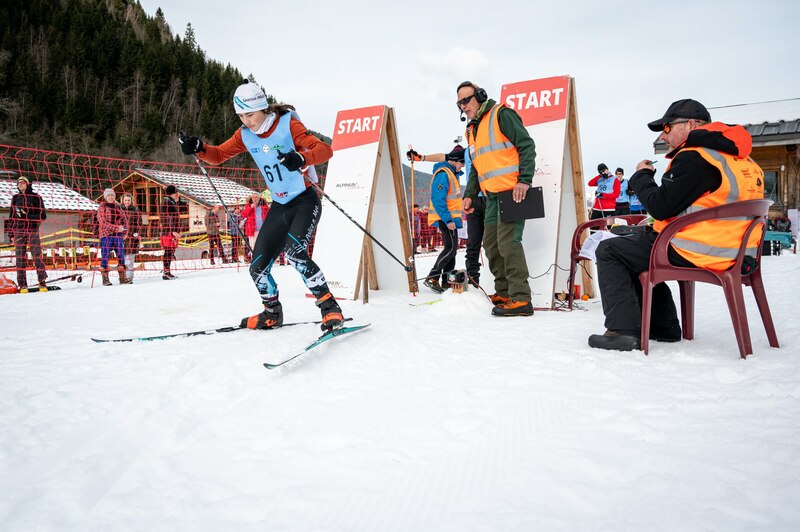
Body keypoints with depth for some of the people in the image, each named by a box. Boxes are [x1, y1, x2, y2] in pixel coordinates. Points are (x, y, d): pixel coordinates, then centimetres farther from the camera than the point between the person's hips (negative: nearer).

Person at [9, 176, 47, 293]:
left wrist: (27, 216, -12)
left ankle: (42, 282, -1)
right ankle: (22, 285, 1)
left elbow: (43, 216, 0)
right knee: (20, 257, -1)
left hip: (33, 230, -3)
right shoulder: (15, 198, 14)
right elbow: (12, 216, 18)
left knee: (37, 256, -7)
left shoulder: (36, 197, 3)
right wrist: (12, 232, 13)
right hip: (19, 231, 3)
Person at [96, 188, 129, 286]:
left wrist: (124, 232, 2)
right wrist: (116, 228, -18)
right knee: (105, 256, -3)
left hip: (118, 235, 4)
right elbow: (103, 223, -9)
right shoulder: (101, 208, 2)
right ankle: (105, 279, 1)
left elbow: (125, 220, 16)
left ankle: (123, 278, 5)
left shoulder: (118, 207, 13)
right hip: (106, 235, -3)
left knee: (121, 256, 1)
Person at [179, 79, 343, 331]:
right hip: (279, 207, 6)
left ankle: (330, 308, -18)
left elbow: (325, 149, -23)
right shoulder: (245, 135, 3)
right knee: (258, 268, 4)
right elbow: (218, 155, 10)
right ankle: (273, 313, 28)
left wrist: (301, 158, -43)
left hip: (305, 201, -6)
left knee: (295, 253, -29)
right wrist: (199, 148, -12)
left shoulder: (288, 124, -14)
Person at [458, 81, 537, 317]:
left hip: (512, 191, -9)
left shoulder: (501, 114, -3)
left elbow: (526, 146, -10)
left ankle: (521, 299, -12)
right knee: (491, 244, 9)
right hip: (492, 196, 9)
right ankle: (504, 292, 20)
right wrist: (470, 195, 16)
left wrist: (524, 180, -19)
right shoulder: (472, 130, 22)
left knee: (508, 242, -15)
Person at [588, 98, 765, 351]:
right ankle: (662, 327, 25)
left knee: (609, 251, -2)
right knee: (636, 246, 27)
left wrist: (641, 176, 0)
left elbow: (660, 207, -17)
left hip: (695, 253, -10)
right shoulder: (733, 153, 17)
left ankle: (624, 330, -11)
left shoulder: (693, 157, -16)